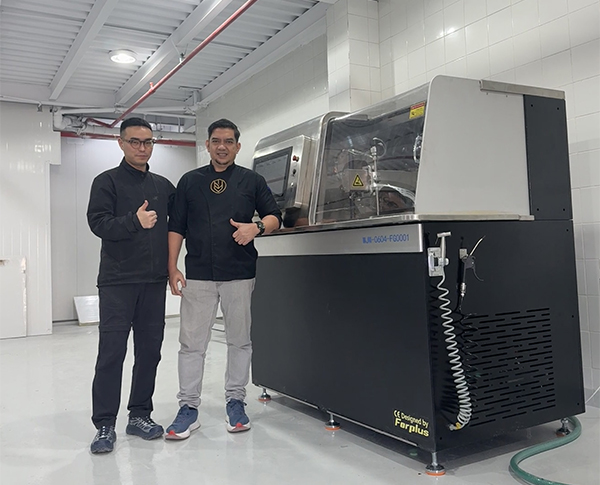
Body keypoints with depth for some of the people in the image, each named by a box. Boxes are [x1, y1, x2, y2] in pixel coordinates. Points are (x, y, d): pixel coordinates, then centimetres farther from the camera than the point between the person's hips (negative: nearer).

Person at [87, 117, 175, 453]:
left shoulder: (164, 186, 15)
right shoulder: (107, 182, 2)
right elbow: (98, 223, -11)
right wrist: (134, 221, -25)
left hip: (155, 281, 5)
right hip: (118, 281, -4)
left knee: (150, 350, 8)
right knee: (112, 352, -3)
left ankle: (140, 415, 20)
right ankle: (105, 425, 5)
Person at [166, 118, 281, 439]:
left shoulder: (251, 181, 9)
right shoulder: (189, 181, 10)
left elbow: (275, 217, 9)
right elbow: (176, 228, 8)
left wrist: (256, 227, -13)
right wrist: (172, 268, -1)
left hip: (239, 274, 0)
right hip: (198, 275, 0)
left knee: (239, 340, 7)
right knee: (191, 342, 2)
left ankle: (235, 401, 21)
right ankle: (188, 407, 11)